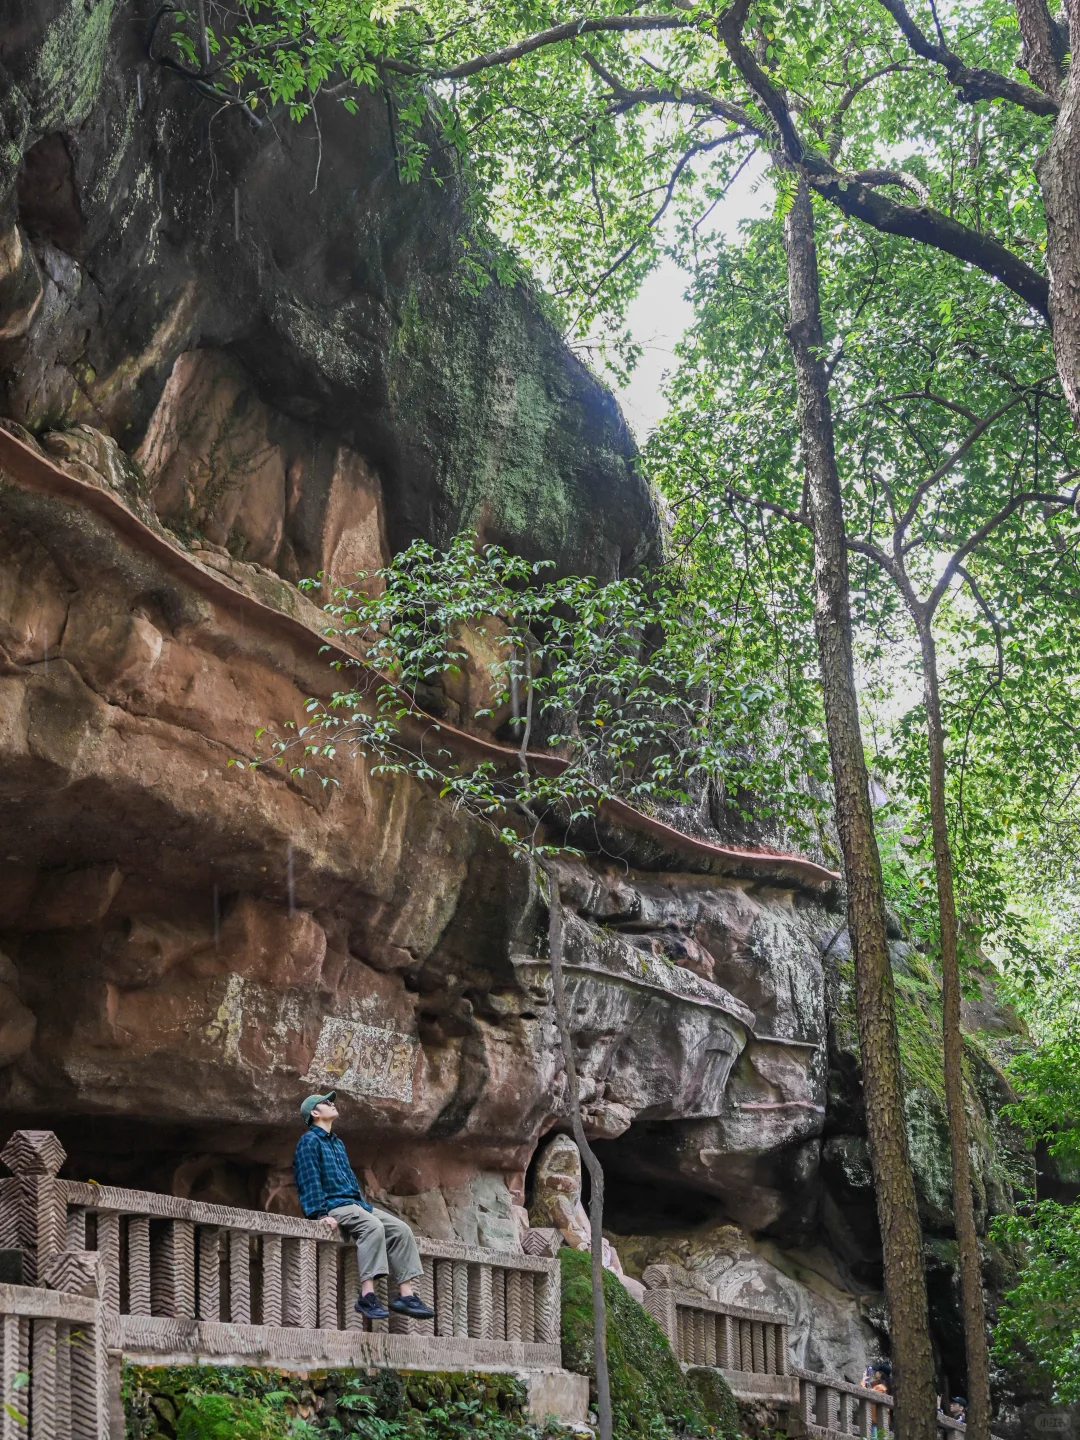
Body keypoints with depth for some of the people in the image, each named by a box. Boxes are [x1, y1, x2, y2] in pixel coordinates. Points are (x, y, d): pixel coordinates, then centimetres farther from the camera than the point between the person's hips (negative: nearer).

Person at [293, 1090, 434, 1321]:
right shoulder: (309, 1141, -3)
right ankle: (367, 1296, -41)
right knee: (373, 1227, -35)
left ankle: (405, 1294, -14)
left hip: (354, 1203, 9)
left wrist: (363, 1205, 18)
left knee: (401, 1229, -8)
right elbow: (310, 1181, -12)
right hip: (333, 1205, -9)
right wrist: (321, 1214, -21)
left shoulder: (337, 1143, 25)